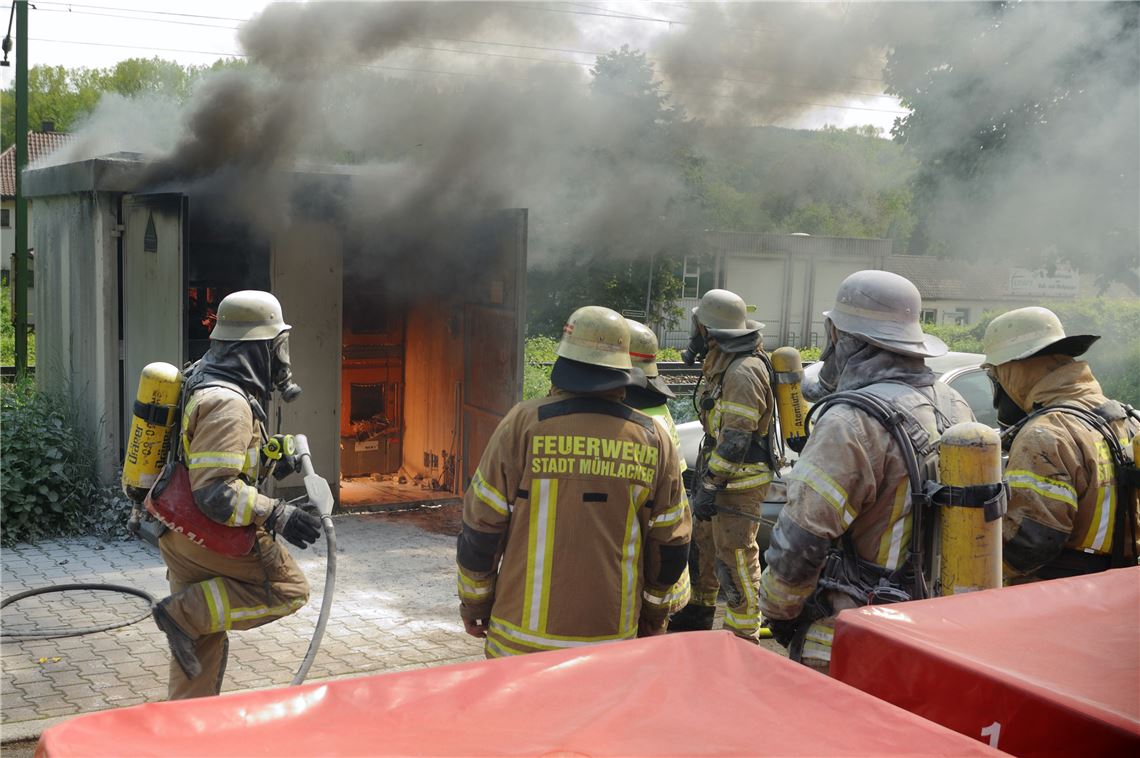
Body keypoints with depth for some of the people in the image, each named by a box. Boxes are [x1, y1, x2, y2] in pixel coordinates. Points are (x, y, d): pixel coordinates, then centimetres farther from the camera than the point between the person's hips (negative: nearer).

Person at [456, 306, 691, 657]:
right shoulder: (654, 439, -1)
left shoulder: (525, 423, -10)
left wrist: (474, 603, 7)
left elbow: (482, 526, -6)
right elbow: (670, 545, 7)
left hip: (526, 638, -2)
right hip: (614, 637, 2)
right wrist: (653, 610, 21)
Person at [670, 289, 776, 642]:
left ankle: (743, 637, 0)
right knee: (704, 545, 22)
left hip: (740, 482, -11)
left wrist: (710, 486, -25)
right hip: (717, 474, 11)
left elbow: (736, 440, -26)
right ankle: (697, 614, 38)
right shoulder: (722, 365, 12)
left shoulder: (744, 372, -22)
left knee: (735, 559, -8)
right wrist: (704, 476, 24)